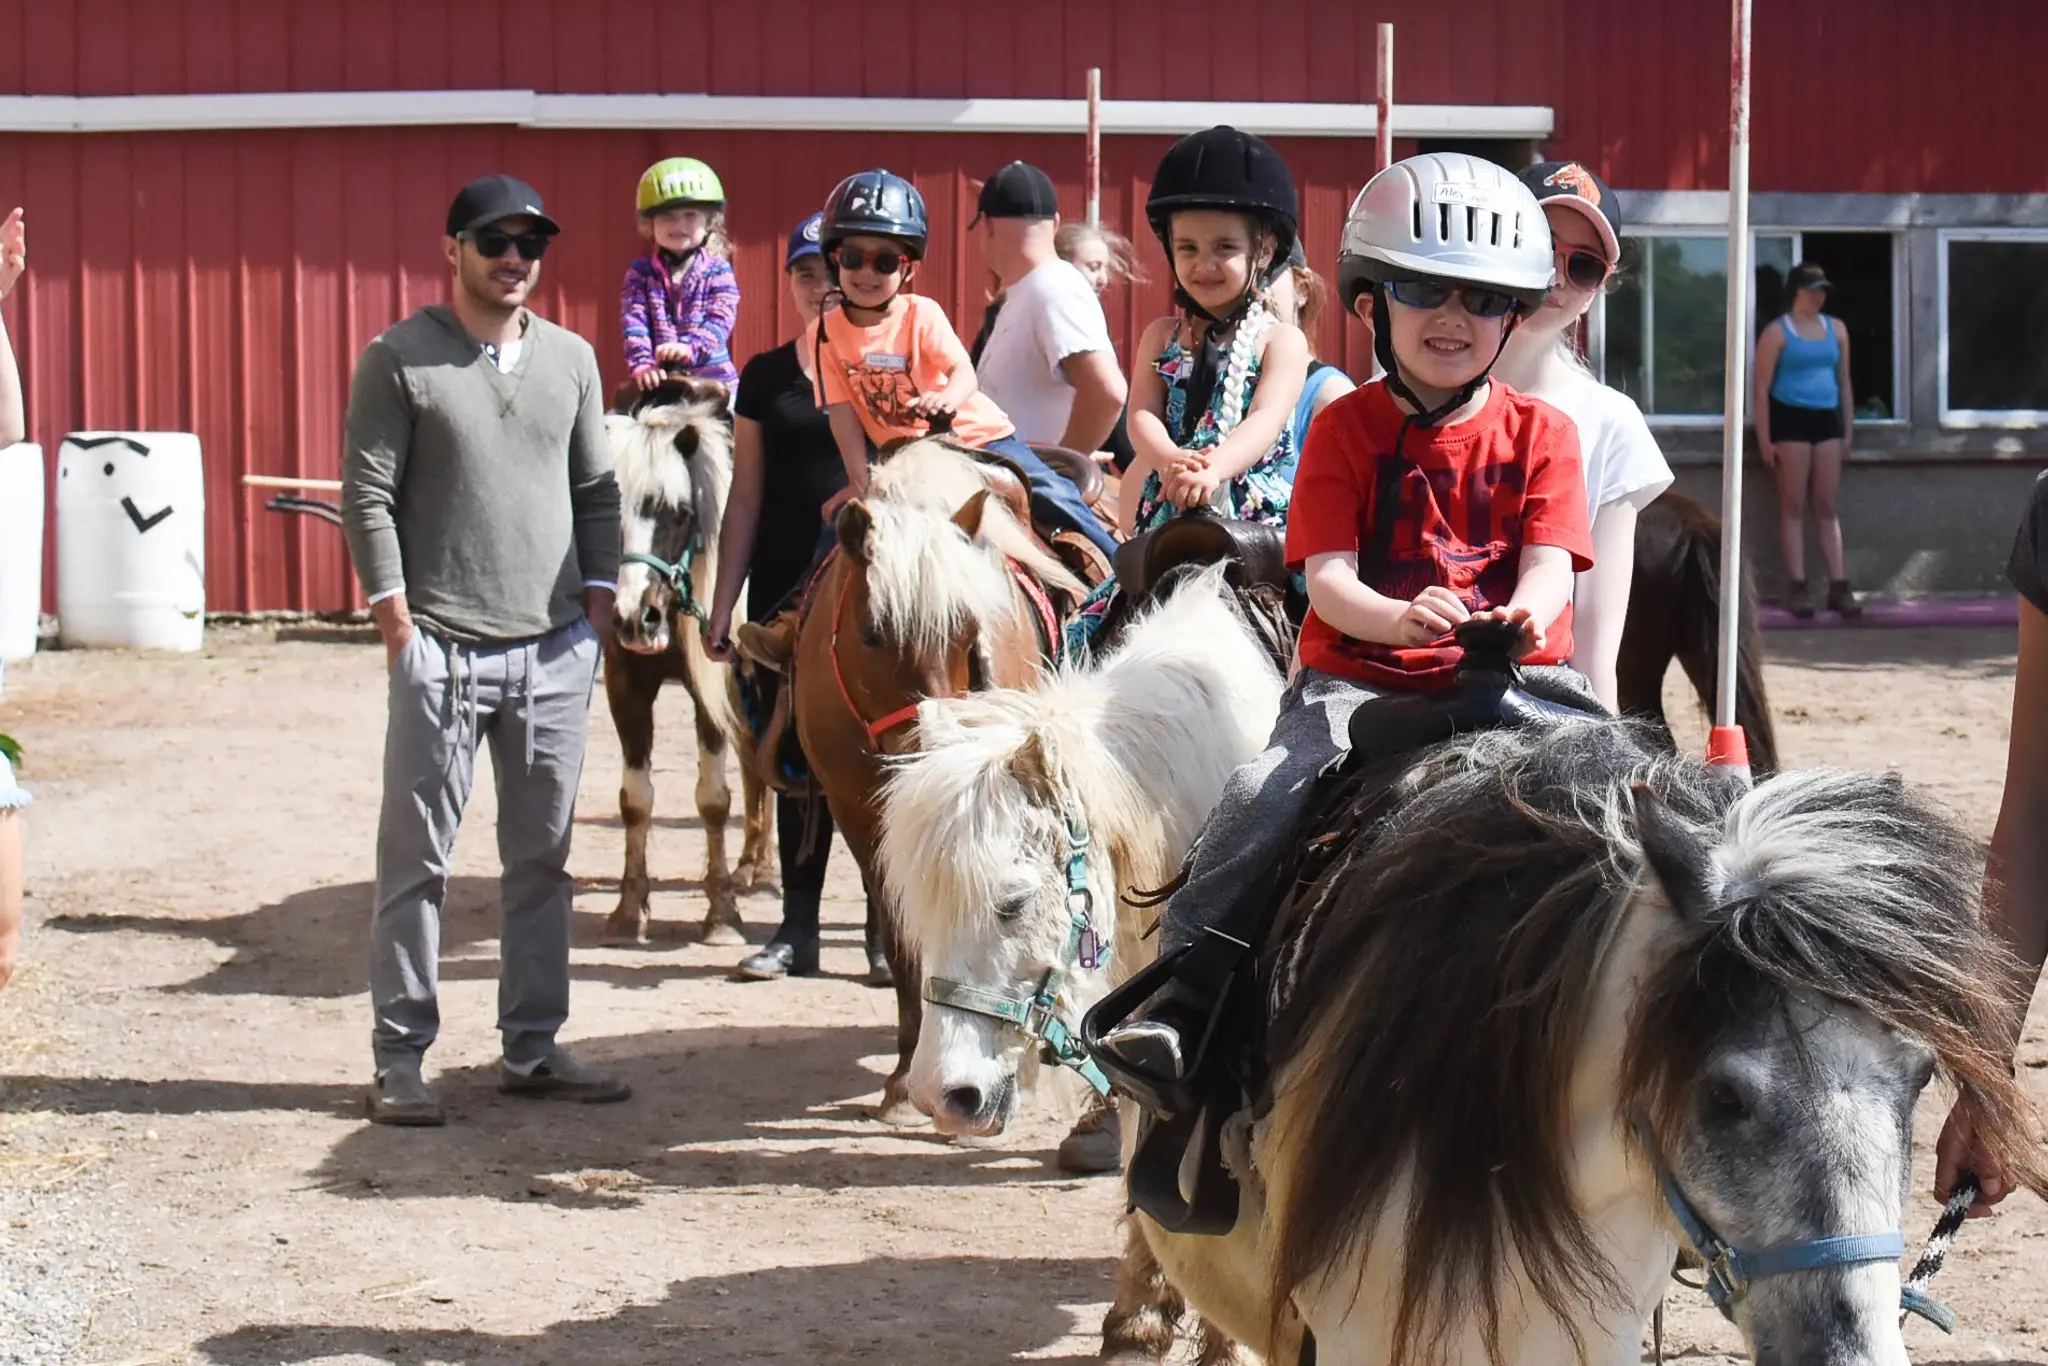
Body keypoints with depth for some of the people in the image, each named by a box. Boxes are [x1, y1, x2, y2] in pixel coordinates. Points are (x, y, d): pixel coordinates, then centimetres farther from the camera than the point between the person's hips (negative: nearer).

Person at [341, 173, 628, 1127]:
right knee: (417, 858, -1)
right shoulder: (400, 358, -2)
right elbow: (367, 494, -4)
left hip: (556, 650, 5)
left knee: (543, 857, 9)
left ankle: (532, 1047, 17)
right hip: (443, 648, -5)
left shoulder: (571, 358, 12)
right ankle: (399, 1057, 4)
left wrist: (598, 598, 8)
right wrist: (395, 612, -10)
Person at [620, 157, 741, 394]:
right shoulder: (640, 273, 7)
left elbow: (720, 320, -9)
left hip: (713, 380, -1)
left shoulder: (718, 270, 4)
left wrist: (690, 347, -30)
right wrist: (642, 364, -25)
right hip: (659, 383, 1)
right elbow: (633, 322, -6)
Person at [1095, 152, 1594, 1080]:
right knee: (1263, 799, -24)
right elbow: (1327, 575, -6)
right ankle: (1172, 999, -16)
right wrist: (1398, 619, -28)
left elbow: (1548, 563, -3)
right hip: (1358, 674, -1)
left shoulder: (1539, 433, 8)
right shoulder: (1346, 427, 4)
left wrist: (1527, 615, -29)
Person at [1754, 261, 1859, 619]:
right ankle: (1798, 586, -2)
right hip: (1791, 418, -4)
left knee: (1827, 506, 4)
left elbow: (1844, 382, 17)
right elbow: (1762, 388, -5)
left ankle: (1838, 586, 2)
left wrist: (1848, 431, 13)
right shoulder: (1777, 333, -3)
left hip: (1827, 418, 4)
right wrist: (1764, 440, -11)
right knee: (1793, 505, -2)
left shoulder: (1836, 329, 12)